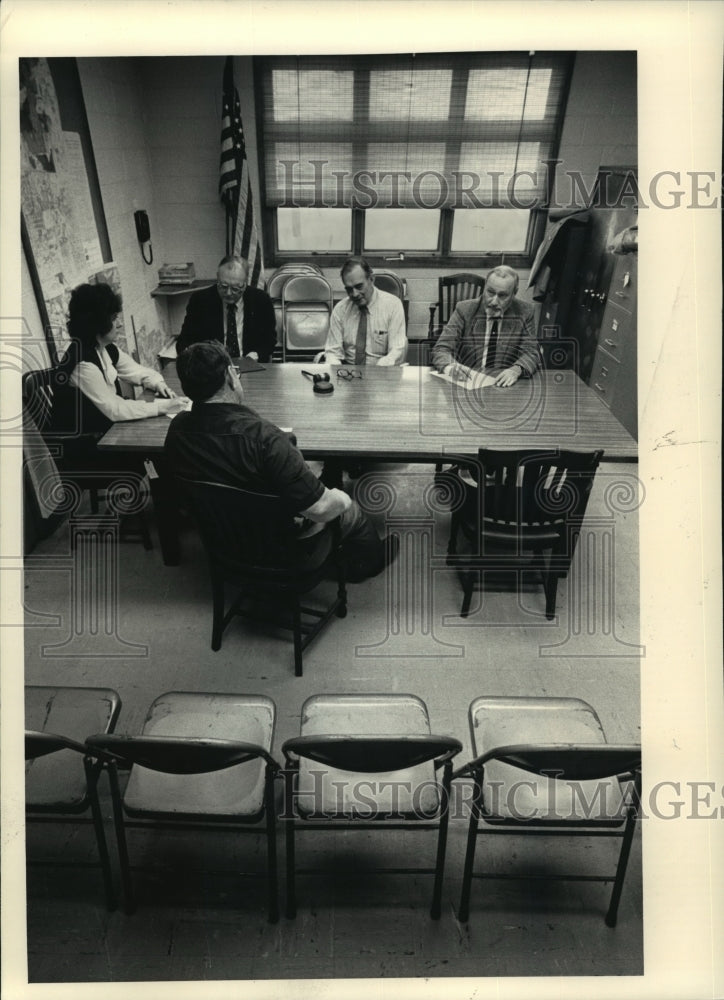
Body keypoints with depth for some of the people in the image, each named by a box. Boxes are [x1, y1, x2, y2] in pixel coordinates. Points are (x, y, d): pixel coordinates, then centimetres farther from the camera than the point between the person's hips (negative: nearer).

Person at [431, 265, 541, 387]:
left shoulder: (524, 312, 2)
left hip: (504, 385, 1)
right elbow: (441, 349, -7)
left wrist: (516, 370, -26)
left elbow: (531, 353, -2)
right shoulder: (464, 310, -1)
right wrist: (449, 367, -32)